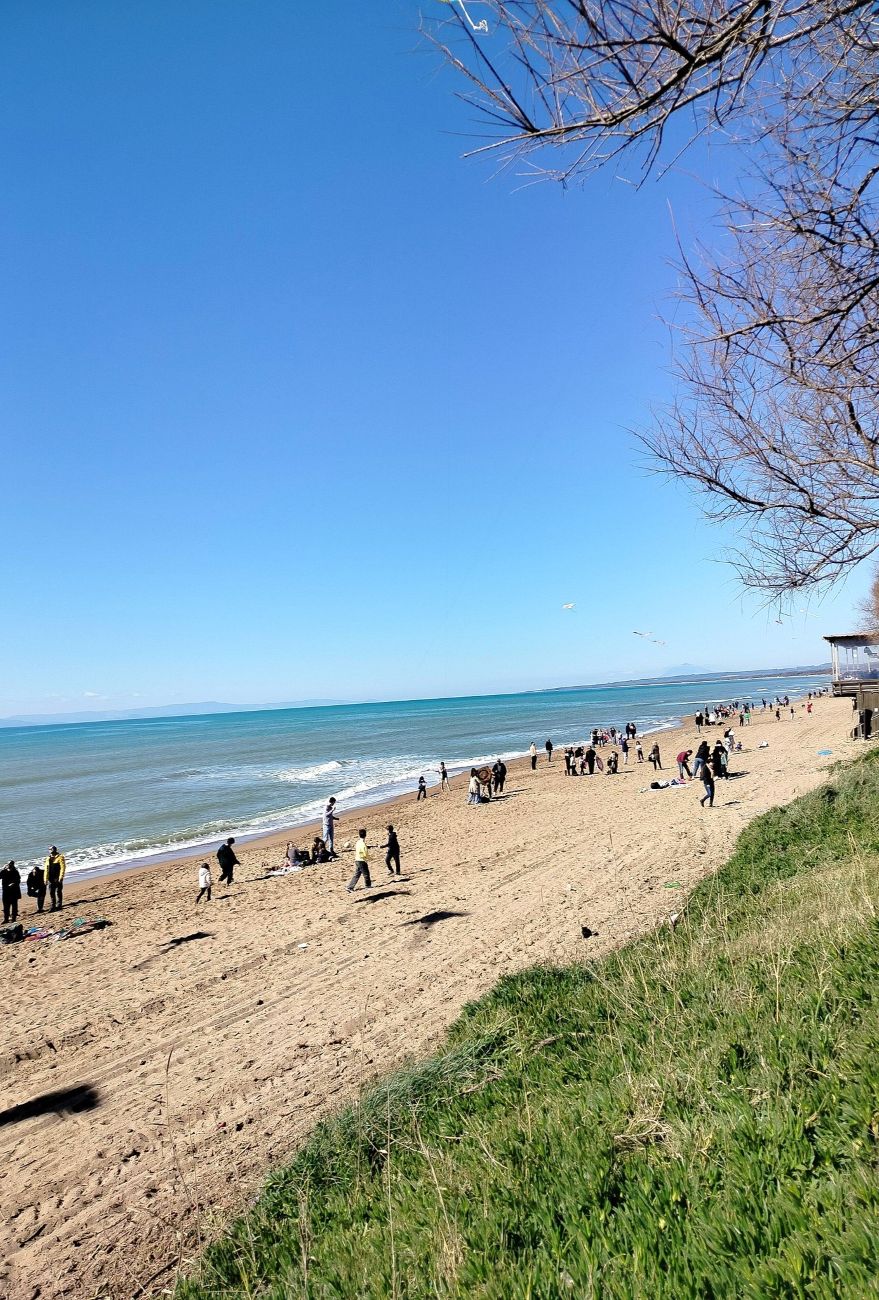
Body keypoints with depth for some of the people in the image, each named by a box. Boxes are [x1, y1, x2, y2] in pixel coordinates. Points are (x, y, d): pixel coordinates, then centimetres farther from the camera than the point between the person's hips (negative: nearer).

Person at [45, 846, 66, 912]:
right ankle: (53, 905, 15)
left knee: (58, 891, 0)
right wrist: (46, 879, 9)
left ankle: (59, 905, 8)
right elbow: (46, 869, 17)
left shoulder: (60, 857, -4)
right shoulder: (48, 859, 15)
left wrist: (61, 877, -16)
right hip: (51, 879, 6)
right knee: (51, 892, 7)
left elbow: (63, 867, -9)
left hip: (57, 878, -6)